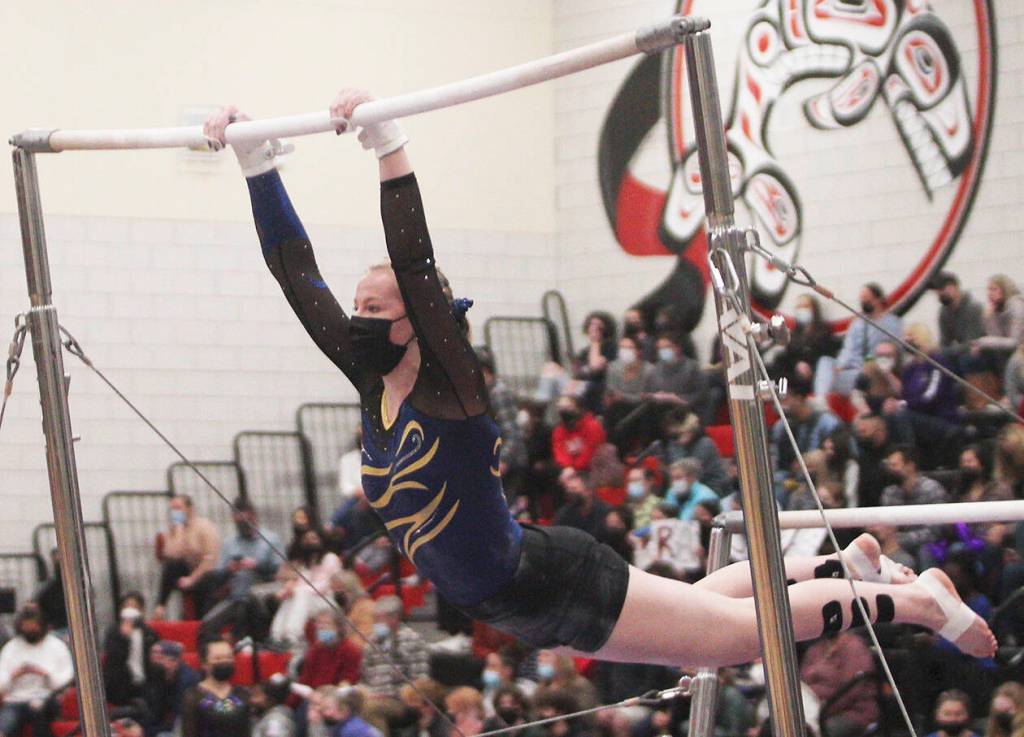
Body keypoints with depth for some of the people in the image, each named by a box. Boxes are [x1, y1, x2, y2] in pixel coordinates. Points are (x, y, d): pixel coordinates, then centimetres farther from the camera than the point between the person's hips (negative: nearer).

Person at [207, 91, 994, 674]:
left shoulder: (452, 385, -19)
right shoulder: (374, 385, -1)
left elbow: (417, 265, -34)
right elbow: (296, 273, -3)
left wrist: (386, 141, -41)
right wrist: (252, 156, -7)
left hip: (560, 584, -8)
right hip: (516, 609, 8)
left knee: (744, 626, 7)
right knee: (702, 608, 28)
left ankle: (917, 599, 22)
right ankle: (829, 565, 49)